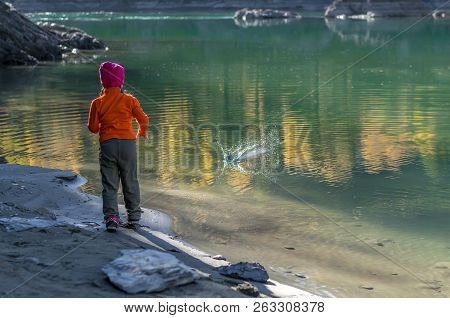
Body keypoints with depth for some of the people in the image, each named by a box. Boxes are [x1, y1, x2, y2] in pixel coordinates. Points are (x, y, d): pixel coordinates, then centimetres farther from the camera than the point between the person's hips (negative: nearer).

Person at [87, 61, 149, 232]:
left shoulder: (97, 103, 1)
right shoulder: (129, 100, -1)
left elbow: (93, 127, 2)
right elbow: (143, 120, -1)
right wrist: (142, 133, 20)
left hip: (107, 145, 0)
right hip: (128, 143, 0)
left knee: (109, 185, 4)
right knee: (130, 182, 12)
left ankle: (111, 217, -8)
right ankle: (134, 216, 18)